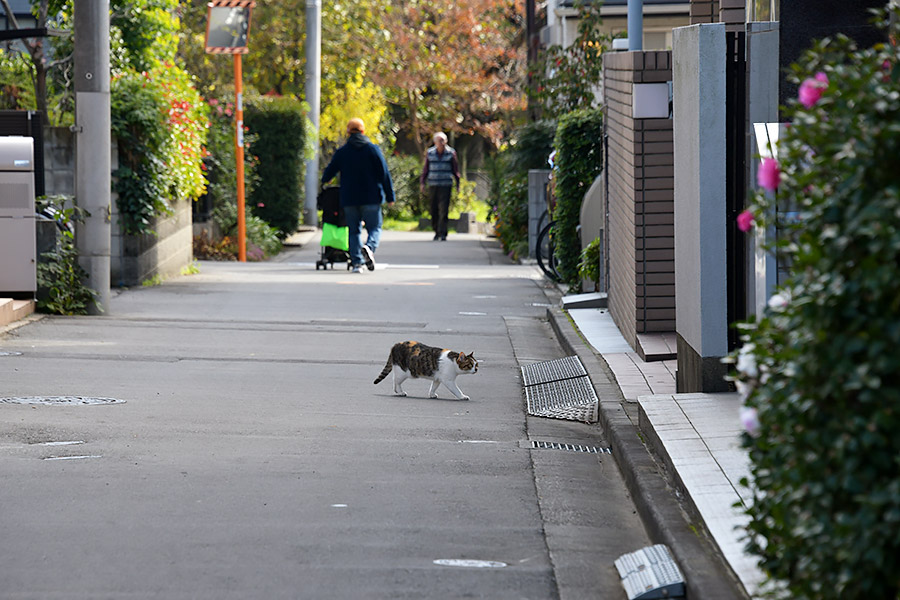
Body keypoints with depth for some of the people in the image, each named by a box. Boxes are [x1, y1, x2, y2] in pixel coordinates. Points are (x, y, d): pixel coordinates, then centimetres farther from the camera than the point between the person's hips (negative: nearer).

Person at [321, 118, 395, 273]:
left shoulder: (341, 152, 3)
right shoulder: (373, 149, 0)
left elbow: (329, 172, 10)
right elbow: (384, 174, -3)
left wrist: (325, 181, 34)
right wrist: (390, 196, 1)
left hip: (349, 199, 1)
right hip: (371, 198, -1)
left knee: (354, 231, 9)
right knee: (374, 228, 6)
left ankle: (356, 262, -2)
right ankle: (369, 247, -26)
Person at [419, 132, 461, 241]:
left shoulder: (451, 153, 3)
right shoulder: (430, 153, 7)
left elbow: (455, 169, 9)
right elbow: (425, 169, 13)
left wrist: (458, 184, 8)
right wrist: (422, 182, 6)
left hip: (446, 186, -2)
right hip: (433, 185, 2)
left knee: (444, 210, -11)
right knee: (434, 210, 4)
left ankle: (443, 234, -12)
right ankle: (437, 231, 19)